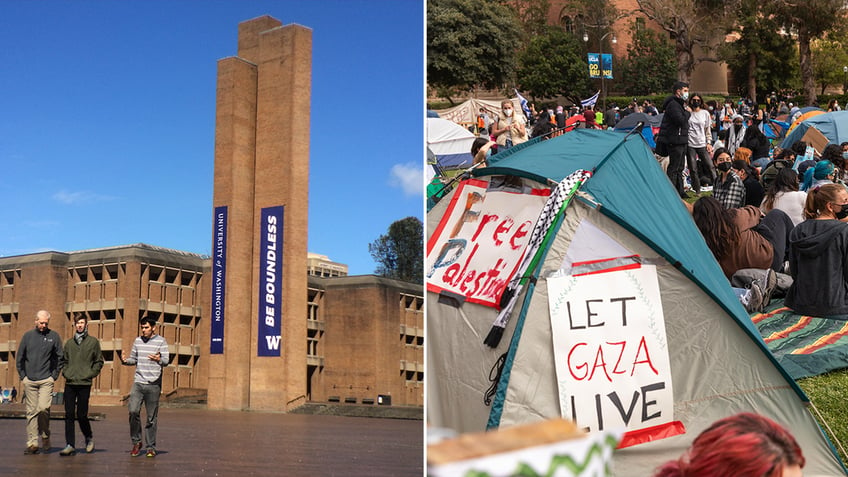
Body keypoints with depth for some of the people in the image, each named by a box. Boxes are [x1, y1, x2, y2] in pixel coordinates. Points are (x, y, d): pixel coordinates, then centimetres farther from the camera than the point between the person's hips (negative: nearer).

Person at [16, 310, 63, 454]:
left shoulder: (54, 336, 3)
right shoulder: (28, 336, 8)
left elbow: (60, 358, 7)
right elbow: (20, 358, 13)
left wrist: (54, 376, 1)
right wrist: (23, 376, 6)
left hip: (46, 380, -2)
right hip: (29, 381, 2)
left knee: (43, 408, -16)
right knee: (31, 412, 3)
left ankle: (45, 436, 6)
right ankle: (32, 443, 7)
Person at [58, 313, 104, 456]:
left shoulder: (93, 341, 3)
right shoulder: (69, 343, 12)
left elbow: (99, 361, 5)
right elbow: (64, 360, 20)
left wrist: (90, 374, -4)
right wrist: (65, 372, 5)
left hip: (84, 384, -3)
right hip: (69, 383, 3)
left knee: (81, 415, -2)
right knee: (69, 415, 0)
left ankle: (89, 437, 23)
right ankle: (70, 445, 4)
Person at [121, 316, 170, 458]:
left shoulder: (161, 341, -1)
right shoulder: (138, 341, 12)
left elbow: (166, 361, -7)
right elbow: (134, 359, 20)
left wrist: (159, 359, -29)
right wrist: (125, 360, -2)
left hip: (154, 384, -3)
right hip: (138, 382, 3)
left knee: (152, 417, 2)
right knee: (133, 411, -11)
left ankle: (151, 447, 11)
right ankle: (136, 442, 7)